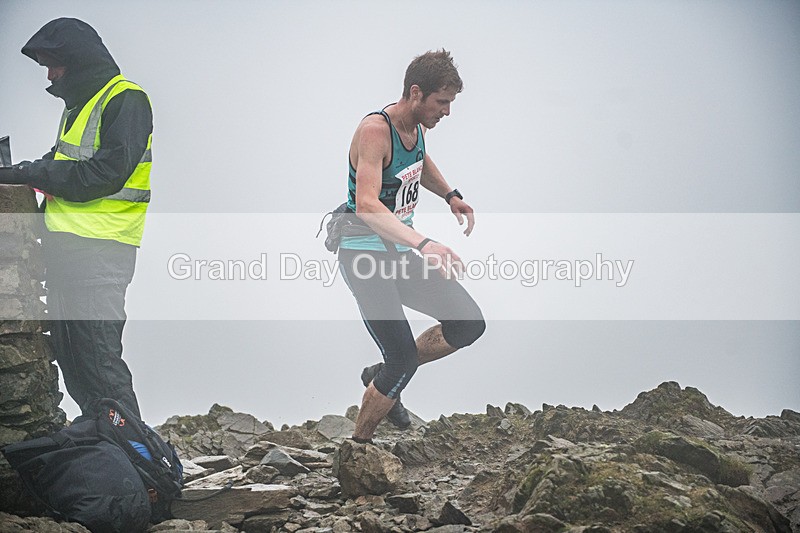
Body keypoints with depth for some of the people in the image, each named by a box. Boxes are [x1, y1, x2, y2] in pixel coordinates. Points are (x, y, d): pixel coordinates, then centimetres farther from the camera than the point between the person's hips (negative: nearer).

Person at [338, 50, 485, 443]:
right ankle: (358, 447, 4)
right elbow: (366, 206, -38)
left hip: (401, 253, 8)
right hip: (365, 257, -8)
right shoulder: (374, 130, -22)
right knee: (403, 361, -14)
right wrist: (424, 244, -49)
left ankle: (382, 375, 17)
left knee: (469, 323, 2)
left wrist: (450, 195, 17)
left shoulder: (416, 126, 4)